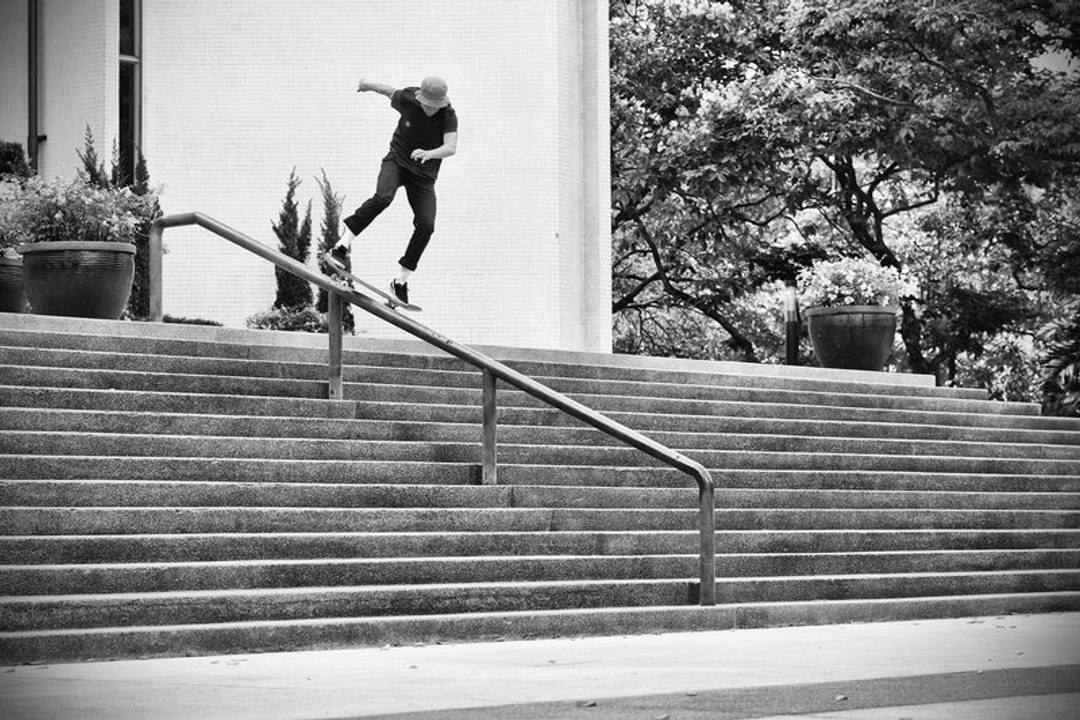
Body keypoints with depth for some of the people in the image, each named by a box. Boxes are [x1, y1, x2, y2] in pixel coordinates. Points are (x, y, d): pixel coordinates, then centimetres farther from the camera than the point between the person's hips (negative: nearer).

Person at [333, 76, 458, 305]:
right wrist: (369, 86, 31)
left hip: (423, 174, 1)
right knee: (383, 197, -33)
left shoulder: (448, 114, -16)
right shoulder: (407, 99, -12)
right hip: (396, 161, -1)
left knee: (426, 225, -14)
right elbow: (390, 91, 11)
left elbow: (451, 147, -29)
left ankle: (401, 279, -2)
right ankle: (346, 240, -24)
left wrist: (429, 154, -49)